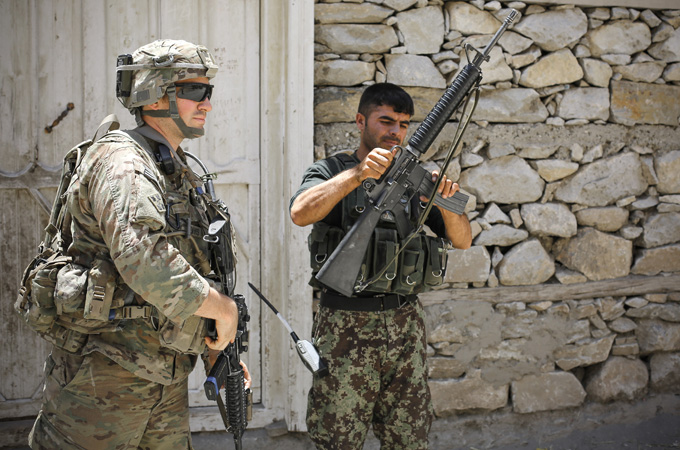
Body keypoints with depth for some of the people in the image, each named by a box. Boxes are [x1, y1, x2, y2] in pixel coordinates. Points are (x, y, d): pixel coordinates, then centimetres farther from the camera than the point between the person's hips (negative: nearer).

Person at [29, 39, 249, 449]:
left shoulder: (179, 174, 16)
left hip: (167, 377, 9)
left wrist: (221, 351, 18)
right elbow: (144, 262, -30)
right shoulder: (122, 161, -15)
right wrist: (225, 310, -20)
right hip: (106, 373, -9)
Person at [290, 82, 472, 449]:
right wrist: (357, 173, -28)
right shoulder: (331, 171, 2)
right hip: (346, 326, -4)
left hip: (405, 325, 4)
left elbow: (462, 240, 5)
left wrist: (447, 206, -15)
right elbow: (301, 213, -20)